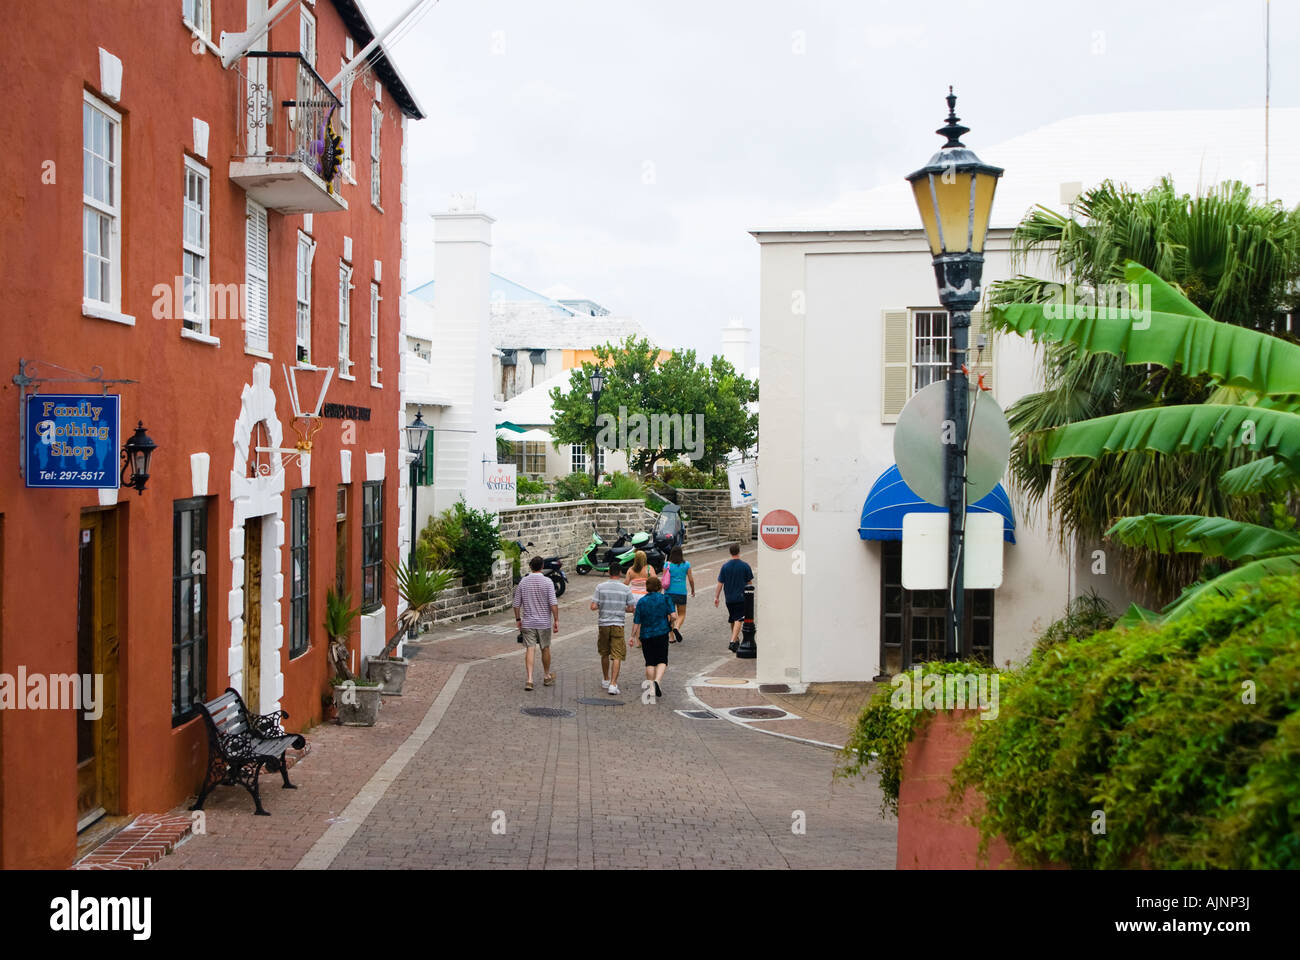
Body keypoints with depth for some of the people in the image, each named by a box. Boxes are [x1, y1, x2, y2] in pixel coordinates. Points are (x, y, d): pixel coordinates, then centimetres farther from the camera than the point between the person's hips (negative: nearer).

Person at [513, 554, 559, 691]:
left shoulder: (523, 582, 0)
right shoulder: (547, 582, -9)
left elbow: (517, 604, 3)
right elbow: (553, 603, -13)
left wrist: (518, 619, 14)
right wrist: (556, 620, -6)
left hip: (527, 623, 1)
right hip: (544, 623, -1)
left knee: (529, 649, -1)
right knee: (545, 649, 14)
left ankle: (529, 679, -12)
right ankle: (547, 677, 28)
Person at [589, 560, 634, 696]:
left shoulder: (601, 587, -5)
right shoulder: (626, 589, -5)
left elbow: (593, 606, -8)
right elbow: (631, 608, -2)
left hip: (603, 624, 2)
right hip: (618, 624, -2)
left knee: (605, 654, 18)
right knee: (617, 656, -1)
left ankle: (606, 680, 31)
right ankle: (613, 684, -11)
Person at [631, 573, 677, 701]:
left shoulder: (641, 602, -2)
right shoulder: (665, 599, -3)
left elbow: (636, 622, -2)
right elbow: (673, 616, -11)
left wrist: (633, 636, 6)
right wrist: (670, 624, 9)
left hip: (646, 635, 1)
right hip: (662, 634, -1)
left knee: (650, 662, 10)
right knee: (662, 660, 3)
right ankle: (657, 681, -20)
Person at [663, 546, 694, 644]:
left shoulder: (667, 565, -4)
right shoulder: (686, 564, -3)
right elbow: (691, 579, 2)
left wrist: (662, 592, 2)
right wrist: (693, 590, 17)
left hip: (669, 592, 1)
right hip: (681, 592, -1)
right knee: (682, 614, 12)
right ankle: (677, 628, -18)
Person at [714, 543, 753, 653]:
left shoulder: (725, 566, -1)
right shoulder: (745, 566, -6)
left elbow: (720, 583, 0)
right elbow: (749, 582, 2)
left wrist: (716, 597, 7)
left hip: (729, 598, 3)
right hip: (741, 597, -3)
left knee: (732, 620, 18)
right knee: (738, 620, -5)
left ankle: (736, 640, 32)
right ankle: (733, 642, -18)